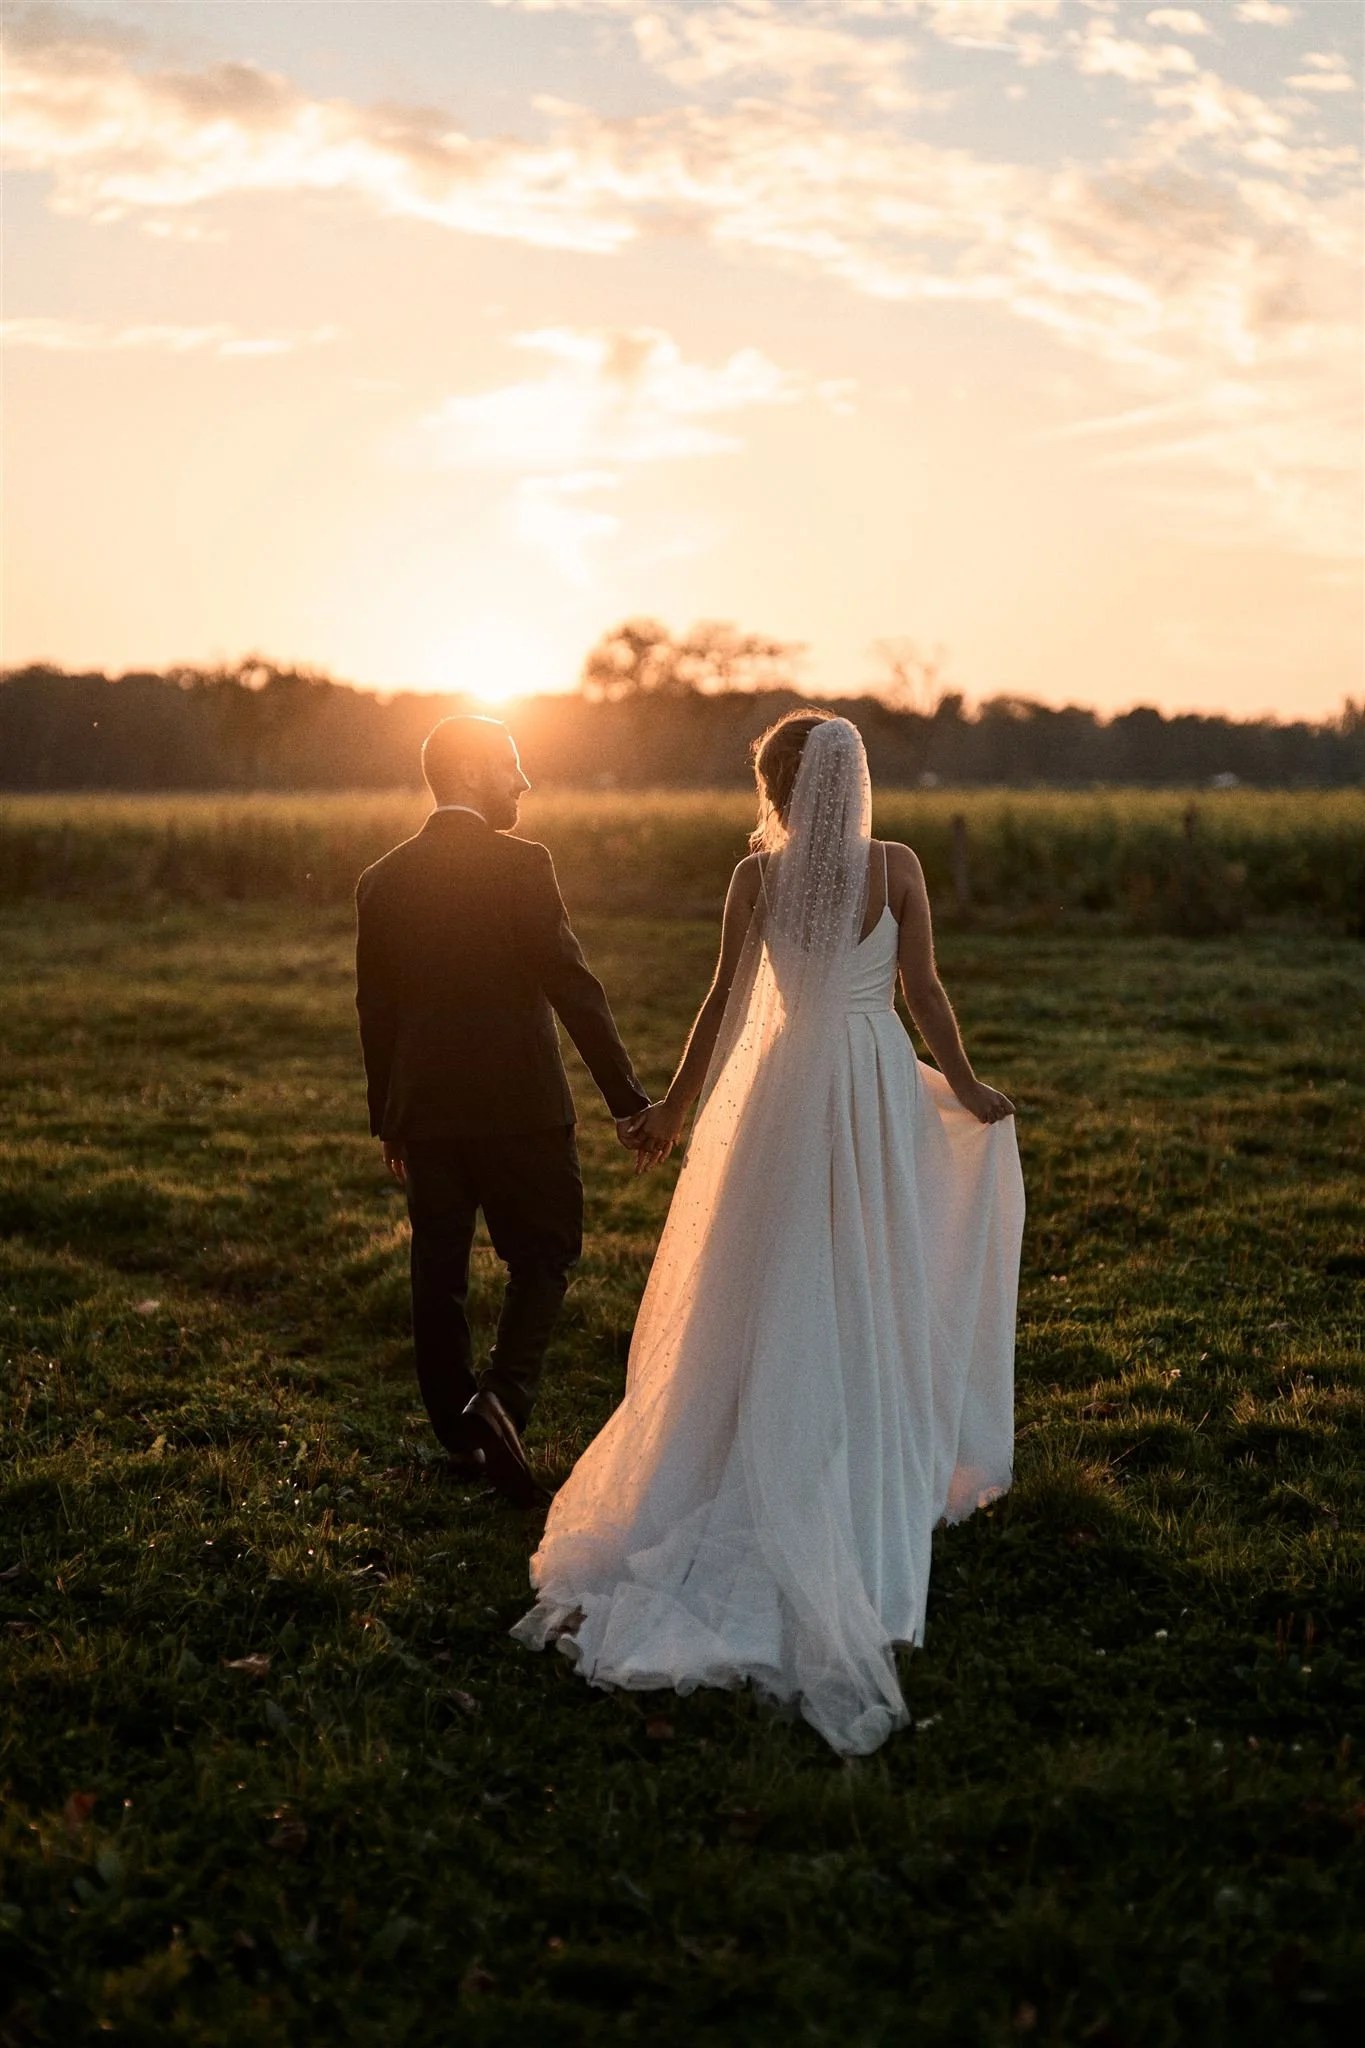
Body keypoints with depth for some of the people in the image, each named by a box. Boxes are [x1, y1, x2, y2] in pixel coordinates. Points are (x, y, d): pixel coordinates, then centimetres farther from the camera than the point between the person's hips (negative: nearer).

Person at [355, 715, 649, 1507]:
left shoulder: (383, 881, 5)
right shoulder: (521, 865, -11)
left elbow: (375, 1012, 10)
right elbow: (573, 985, -13)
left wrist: (389, 1123, 18)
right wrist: (628, 1095, -8)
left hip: (424, 1114, 5)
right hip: (520, 1107, -5)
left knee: (439, 1273, 12)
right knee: (543, 1259, 9)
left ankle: (460, 1434, 21)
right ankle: (504, 1397, -10)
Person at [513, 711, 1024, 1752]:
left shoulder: (757, 876, -6)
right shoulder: (897, 868, -8)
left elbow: (726, 999, -2)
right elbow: (924, 990, -5)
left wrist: (678, 1102, 9)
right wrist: (966, 1088, 9)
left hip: (787, 1090, 1)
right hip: (881, 1087, 0)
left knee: (784, 1294, 11)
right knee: (874, 1293, 9)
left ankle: (777, 1494, 18)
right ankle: (873, 1488, 17)